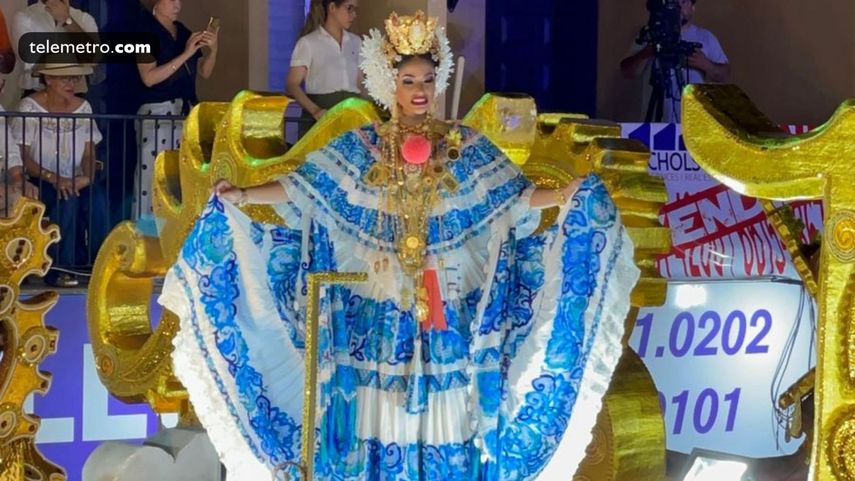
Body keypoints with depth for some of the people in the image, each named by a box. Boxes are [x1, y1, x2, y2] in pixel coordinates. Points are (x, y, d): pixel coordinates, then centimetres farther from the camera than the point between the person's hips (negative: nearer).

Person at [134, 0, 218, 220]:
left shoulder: (184, 32, 15)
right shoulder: (146, 33, -4)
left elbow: (205, 72, 17)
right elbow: (149, 78, -14)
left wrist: (212, 49, -2)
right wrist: (185, 54, -16)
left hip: (187, 112, 6)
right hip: (157, 113, -6)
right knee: (153, 175, -12)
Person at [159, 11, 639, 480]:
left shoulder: (467, 147, 3)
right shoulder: (360, 148, 3)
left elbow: (517, 200, 0)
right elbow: (302, 190, 0)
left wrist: (572, 194, -15)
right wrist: (243, 196, -12)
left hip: (448, 311, 0)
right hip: (379, 311, 0)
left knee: (445, 421, 0)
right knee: (378, 421, 0)